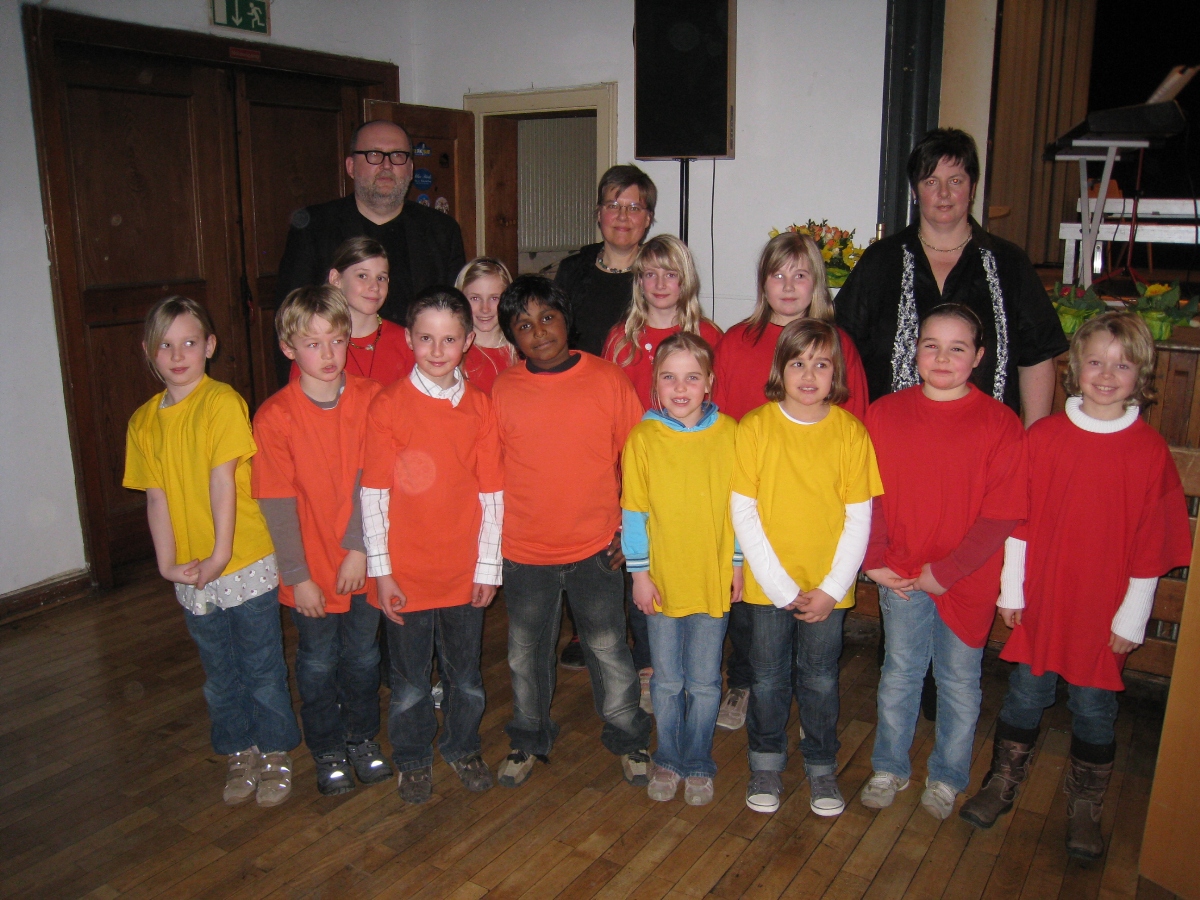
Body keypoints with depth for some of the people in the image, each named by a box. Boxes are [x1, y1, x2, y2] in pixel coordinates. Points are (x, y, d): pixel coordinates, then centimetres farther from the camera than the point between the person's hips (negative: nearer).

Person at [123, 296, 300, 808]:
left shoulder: (222, 403, -11)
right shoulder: (144, 420, 4)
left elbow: (222, 480, -17)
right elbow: (156, 496, 2)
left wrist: (221, 554, -19)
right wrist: (168, 563, -6)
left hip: (246, 563, -4)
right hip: (191, 574, 5)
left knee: (262, 667, 9)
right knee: (219, 673, 18)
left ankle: (275, 753, 27)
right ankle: (240, 752, 35)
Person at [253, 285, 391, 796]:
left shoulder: (371, 400, -9)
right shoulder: (274, 417, -14)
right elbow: (278, 504, -12)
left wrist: (360, 547, -16)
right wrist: (298, 576, -11)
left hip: (363, 560, 2)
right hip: (311, 567, -1)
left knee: (363, 655, 18)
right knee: (318, 662, 15)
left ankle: (362, 739, 40)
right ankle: (327, 751, 35)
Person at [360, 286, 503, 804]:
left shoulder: (479, 407, -2)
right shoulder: (388, 406, -8)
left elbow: (492, 494, 0)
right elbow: (374, 494, -7)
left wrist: (488, 566, -1)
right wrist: (380, 569, -9)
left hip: (464, 570, 2)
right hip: (406, 572, -2)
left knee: (465, 676, 18)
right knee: (410, 682, 13)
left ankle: (463, 748, 42)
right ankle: (413, 760, 36)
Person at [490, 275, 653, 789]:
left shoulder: (608, 380, -6)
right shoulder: (501, 391, -3)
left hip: (596, 547, -1)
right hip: (524, 551, 2)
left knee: (608, 648, 12)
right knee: (526, 653, 16)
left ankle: (627, 738, 33)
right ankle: (528, 741, 38)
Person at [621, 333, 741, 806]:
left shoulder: (729, 434, -5)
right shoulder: (642, 438, -6)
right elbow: (633, 512, -3)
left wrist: (738, 563, 3)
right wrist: (639, 573, -4)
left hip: (713, 578, 0)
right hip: (662, 579, 0)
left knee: (704, 682, 12)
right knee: (666, 681, 14)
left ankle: (698, 764, 31)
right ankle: (668, 761, 33)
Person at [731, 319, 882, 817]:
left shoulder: (850, 431, -5)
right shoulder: (754, 426, -8)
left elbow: (859, 518, -2)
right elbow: (743, 513, -8)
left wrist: (832, 588, -9)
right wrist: (781, 586, -12)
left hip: (827, 585, 1)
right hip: (768, 582, 0)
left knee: (819, 678, 12)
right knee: (769, 677, 11)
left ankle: (821, 767, 32)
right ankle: (766, 764, 32)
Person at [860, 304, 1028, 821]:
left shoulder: (1000, 424, -10)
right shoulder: (884, 413, -2)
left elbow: (1001, 515, -11)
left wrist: (945, 572, -14)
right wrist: (875, 561, -8)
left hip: (967, 580, -1)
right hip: (900, 576, 2)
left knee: (959, 682, 14)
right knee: (899, 675, 16)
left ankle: (947, 778, 35)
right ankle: (889, 769, 35)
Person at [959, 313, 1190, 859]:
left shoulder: (1150, 451, -7)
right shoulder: (1043, 437, -4)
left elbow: (1152, 543, -4)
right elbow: (1018, 521, 0)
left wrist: (1132, 616, -4)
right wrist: (1011, 589, 0)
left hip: (1104, 609, -1)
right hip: (1042, 600, 1)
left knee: (1094, 708, 12)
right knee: (1026, 695, 13)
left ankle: (1084, 811, 30)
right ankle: (1001, 786, 32)